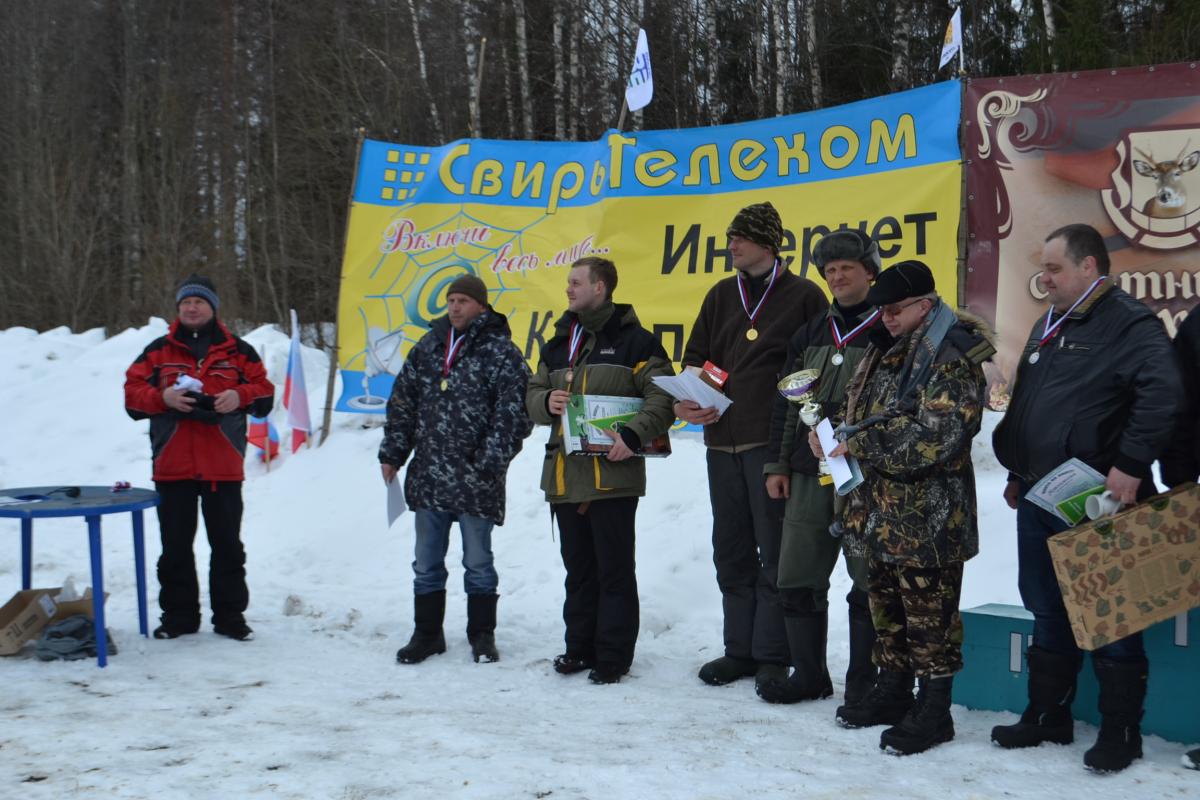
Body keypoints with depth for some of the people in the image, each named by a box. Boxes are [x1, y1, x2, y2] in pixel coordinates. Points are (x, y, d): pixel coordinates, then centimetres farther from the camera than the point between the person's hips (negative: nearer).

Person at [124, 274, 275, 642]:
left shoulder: (237, 351, 7)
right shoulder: (158, 351, 8)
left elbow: (265, 393, 6)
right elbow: (132, 395, 4)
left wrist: (240, 396, -14)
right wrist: (162, 397, -15)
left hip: (223, 467, -1)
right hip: (172, 466, 1)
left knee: (227, 545, 6)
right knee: (175, 545, 8)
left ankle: (230, 615, 15)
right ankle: (178, 614, 18)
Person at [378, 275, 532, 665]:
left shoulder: (501, 352, -6)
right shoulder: (428, 347, 12)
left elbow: (512, 414, -11)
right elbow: (402, 402, 16)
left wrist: (489, 464, -16)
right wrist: (391, 454, 12)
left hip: (473, 481, -5)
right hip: (427, 476, 5)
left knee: (478, 562, 6)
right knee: (426, 562, 12)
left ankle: (482, 635, 20)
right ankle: (427, 633, 24)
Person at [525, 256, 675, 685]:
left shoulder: (633, 340, -4)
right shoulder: (558, 343, 18)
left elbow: (663, 396, -10)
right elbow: (534, 393, 21)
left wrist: (634, 434, -21)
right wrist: (546, 402, -2)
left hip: (613, 475, -6)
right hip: (564, 475, 6)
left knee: (614, 569, 0)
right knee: (578, 568, 14)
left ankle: (613, 655, 7)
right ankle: (580, 646, 24)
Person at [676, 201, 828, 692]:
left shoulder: (803, 296, 0)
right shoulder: (721, 296, 16)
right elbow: (695, 358, 19)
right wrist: (689, 402, -1)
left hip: (774, 444, -6)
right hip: (722, 442, 6)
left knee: (775, 553, -1)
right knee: (731, 553, 11)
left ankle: (772, 655, 8)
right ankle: (740, 649, 21)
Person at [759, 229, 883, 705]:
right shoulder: (812, 333, 15)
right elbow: (785, 401, 17)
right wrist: (777, 463, 11)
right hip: (808, 473, 6)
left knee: (868, 581, 1)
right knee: (797, 578, 8)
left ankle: (863, 682, 13)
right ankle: (809, 673, 22)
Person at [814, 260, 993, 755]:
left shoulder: (951, 360, -14)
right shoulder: (886, 350, 15)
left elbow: (935, 436, -23)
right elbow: (861, 413, 23)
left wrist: (861, 444, -19)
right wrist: (831, 430, 1)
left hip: (926, 516, -9)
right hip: (879, 507, 9)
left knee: (930, 612, -2)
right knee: (885, 603, 18)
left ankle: (934, 710, 8)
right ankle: (893, 691, 31)